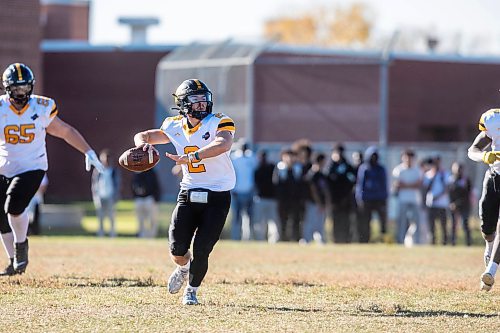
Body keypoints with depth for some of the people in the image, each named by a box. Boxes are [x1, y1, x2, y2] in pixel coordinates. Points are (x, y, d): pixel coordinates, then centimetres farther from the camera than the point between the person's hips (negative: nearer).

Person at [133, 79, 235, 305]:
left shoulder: (219, 123, -12)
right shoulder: (175, 127, 4)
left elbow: (223, 145, -34)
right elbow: (142, 136, 15)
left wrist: (190, 157, -42)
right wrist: (144, 144, -11)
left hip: (217, 196, -3)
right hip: (188, 193, 4)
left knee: (201, 250, -8)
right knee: (177, 249, -5)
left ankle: (191, 290, 19)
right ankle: (184, 267, 32)